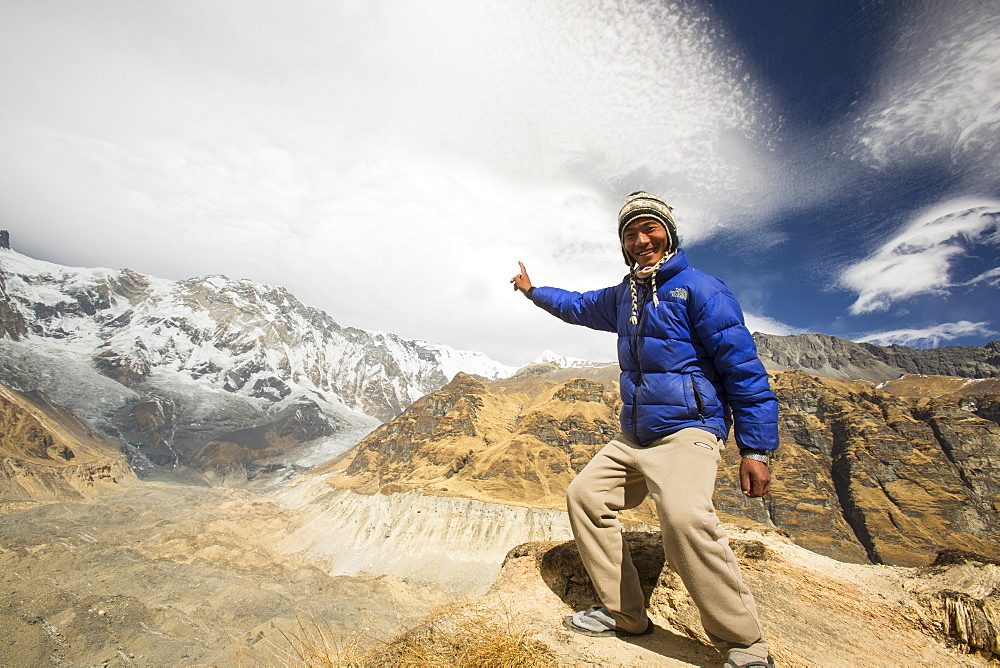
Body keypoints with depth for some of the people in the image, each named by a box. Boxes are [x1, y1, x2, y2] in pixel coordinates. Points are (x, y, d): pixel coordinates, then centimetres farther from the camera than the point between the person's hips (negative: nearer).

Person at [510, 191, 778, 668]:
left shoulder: (698, 288, -9)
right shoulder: (622, 297, 12)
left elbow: (745, 371, -10)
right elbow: (579, 306, 33)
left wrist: (756, 449, -13)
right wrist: (533, 291, 42)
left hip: (687, 431, -8)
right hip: (632, 439, 8)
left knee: (683, 517, -31)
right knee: (585, 494, 6)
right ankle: (623, 614, 18)